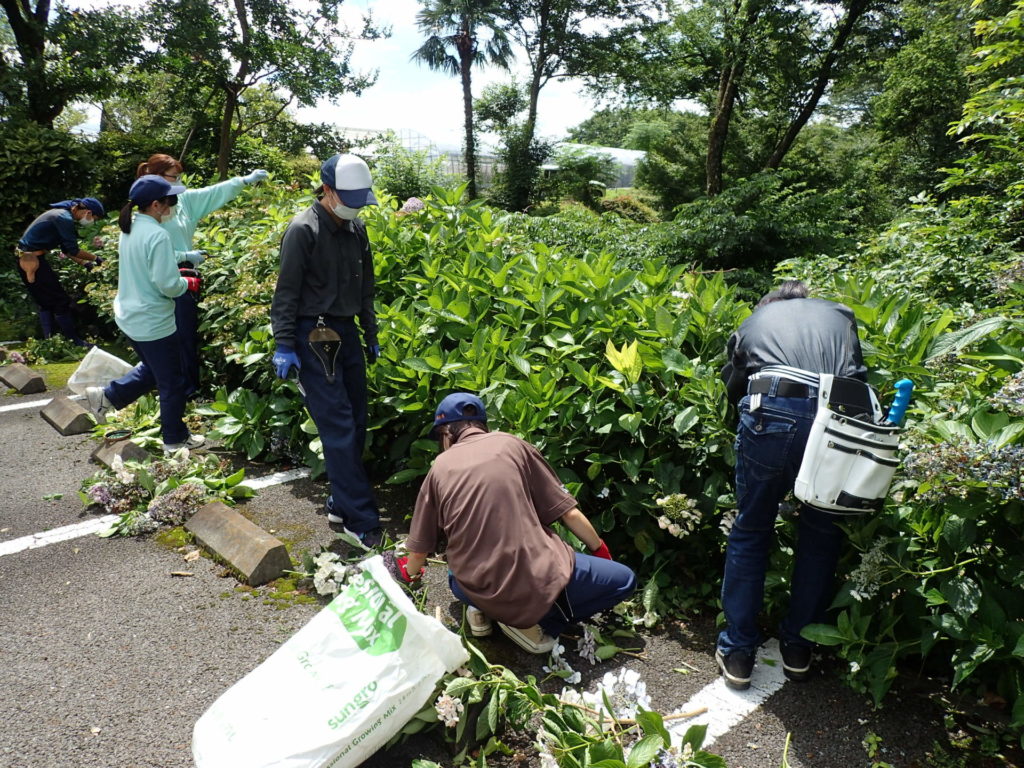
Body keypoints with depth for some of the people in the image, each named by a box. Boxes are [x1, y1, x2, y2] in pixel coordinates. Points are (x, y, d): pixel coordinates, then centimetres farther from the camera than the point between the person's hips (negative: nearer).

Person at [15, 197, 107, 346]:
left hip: (27, 259, 10)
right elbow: (73, 250, -17)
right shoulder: (65, 218, -19)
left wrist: (84, 263, 12)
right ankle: (74, 341, 6)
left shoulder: (63, 214, 12)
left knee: (46, 302, 17)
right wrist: (95, 259, -4)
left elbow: (66, 249, 17)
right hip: (32, 261, -10)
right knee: (60, 300, -2)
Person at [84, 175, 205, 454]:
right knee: (171, 382, 7)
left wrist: (179, 264, 9)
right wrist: (189, 283, -4)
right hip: (154, 323, -9)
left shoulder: (130, 229, 5)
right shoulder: (157, 235, -23)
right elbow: (167, 285, -24)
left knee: (151, 369, 29)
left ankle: (106, 396, 26)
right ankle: (175, 439, 19)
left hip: (130, 315, 9)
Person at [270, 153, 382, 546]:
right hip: (314, 337, -7)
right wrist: (284, 346, -14)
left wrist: (371, 335, 18)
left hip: (346, 333, 8)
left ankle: (341, 502, 24)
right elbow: (286, 293, -11)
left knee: (356, 422, 10)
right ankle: (360, 518, -2)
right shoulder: (303, 230, -12)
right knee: (339, 428, -8)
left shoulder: (356, 228, 9)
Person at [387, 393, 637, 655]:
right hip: (537, 581, -4)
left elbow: (420, 548, 12)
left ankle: (483, 611, 10)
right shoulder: (511, 444, 1)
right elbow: (569, 513, 2)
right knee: (623, 579, 16)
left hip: (479, 591, 4)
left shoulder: (439, 468, 5)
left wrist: (410, 574, 36)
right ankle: (537, 621, 4)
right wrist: (600, 549, 20)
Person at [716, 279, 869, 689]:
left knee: (750, 532, 17)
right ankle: (798, 647, 34)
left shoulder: (753, 321, 30)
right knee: (822, 533, 23)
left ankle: (737, 653, 25)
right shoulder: (839, 314, 32)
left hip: (772, 413, -1)